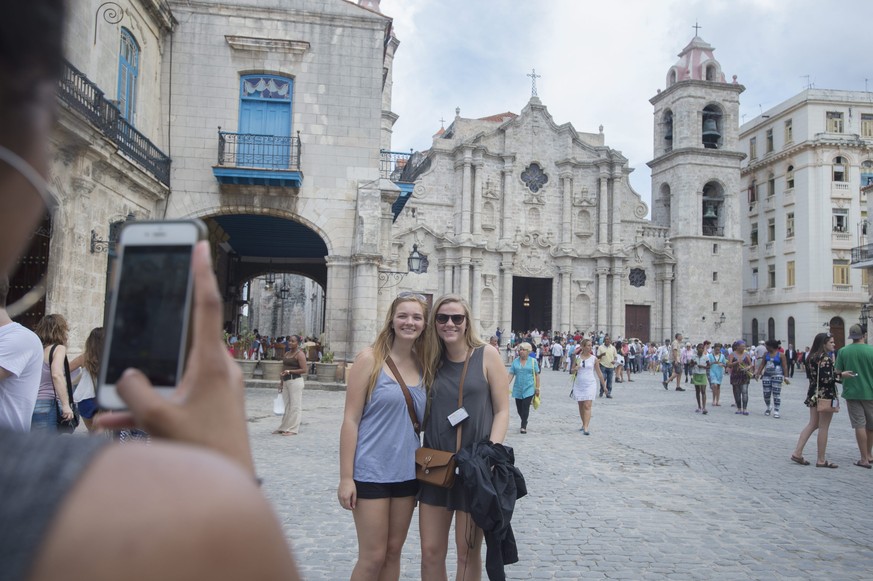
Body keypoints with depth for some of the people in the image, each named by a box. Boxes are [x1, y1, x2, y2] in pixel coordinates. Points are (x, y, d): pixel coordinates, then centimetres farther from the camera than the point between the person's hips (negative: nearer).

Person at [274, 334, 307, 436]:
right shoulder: (287, 354, 15)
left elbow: (304, 370, -15)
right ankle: (284, 427, 19)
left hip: (295, 381, -8)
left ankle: (292, 429, 1)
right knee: (286, 404, 12)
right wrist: (281, 382, 16)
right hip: (286, 381, 8)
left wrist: (290, 371, -21)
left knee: (295, 405, -3)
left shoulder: (300, 354, -8)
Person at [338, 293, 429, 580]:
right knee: (373, 557, 1)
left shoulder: (423, 365, 6)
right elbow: (351, 419, -11)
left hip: (406, 471, 5)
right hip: (371, 471, -5)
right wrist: (346, 477, -13)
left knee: (394, 553, 14)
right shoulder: (370, 358, -9)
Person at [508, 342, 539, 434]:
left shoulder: (533, 361, 1)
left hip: (529, 389, -3)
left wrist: (537, 388, 0)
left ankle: (523, 426, -2)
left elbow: (537, 375, 3)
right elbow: (511, 374, 5)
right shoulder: (515, 361, 6)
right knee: (519, 408, 8)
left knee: (525, 408, -10)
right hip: (518, 389, 3)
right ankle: (524, 422, 29)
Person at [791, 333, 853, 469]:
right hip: (825, 395, -9)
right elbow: (825, 378, -23)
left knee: (812, 424, 14)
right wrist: (841, 375, -15)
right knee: (823, 428, 0)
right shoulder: (825, 358, -16)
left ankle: (797, 453, 9)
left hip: (814, 394, 9)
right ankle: (821, 460, 7)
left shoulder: (812, 357, 10)